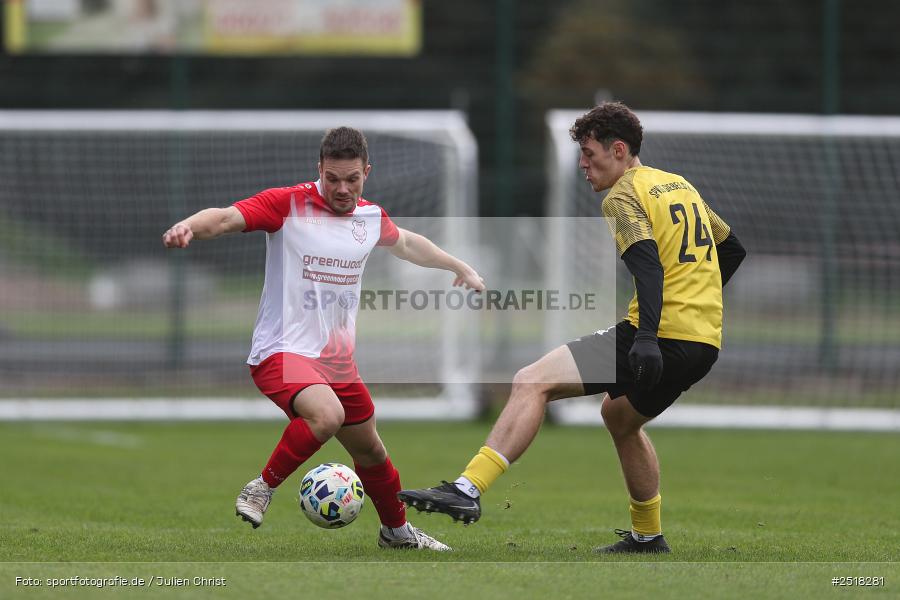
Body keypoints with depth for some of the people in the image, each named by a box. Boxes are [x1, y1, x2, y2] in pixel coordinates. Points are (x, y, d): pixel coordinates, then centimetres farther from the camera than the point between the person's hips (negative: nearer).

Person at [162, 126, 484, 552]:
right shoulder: (288, 204, -12)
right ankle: (262, 488, -16)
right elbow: (226, 218, -25)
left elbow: (406, 244, 29)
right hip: (282, 352, -7)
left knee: (370, 451, 17)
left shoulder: (370, 217, 7)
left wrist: (461, 268, 36)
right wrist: (189, 226, -46)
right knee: (327, 415, -35)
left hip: (337, 357, 7)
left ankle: (397, 530, 42)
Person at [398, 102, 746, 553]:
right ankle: (647, 536, 35)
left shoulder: (623, 196, -4)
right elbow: (732, 249, 30)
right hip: (705, 343, 9)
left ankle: (469, 488, -25)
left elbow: (649, 265, -21)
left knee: (531, 383, -12)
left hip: (660, 338, -9)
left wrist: (646, 337, -32)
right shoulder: (680, 186, 22)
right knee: (619, 415, 33)